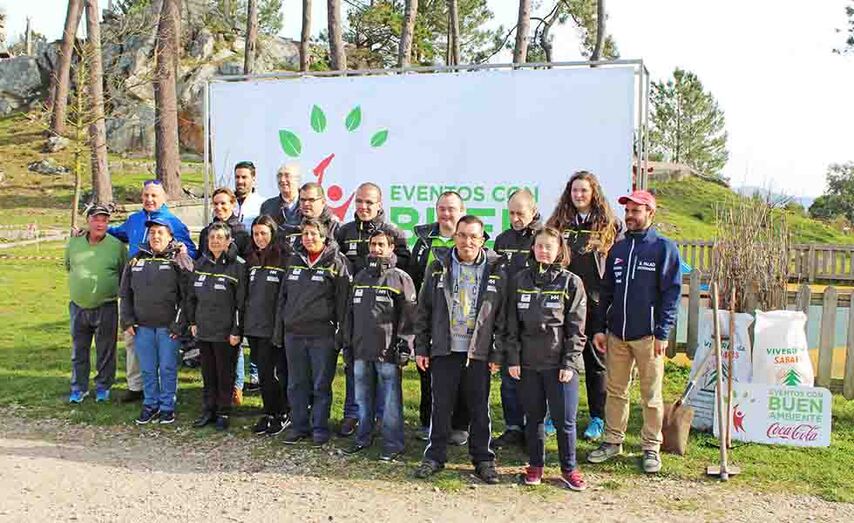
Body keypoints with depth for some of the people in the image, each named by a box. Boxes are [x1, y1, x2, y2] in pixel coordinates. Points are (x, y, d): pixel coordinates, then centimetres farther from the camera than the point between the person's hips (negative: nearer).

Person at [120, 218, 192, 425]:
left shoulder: (178, 261, -4)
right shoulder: (137, 260, 11)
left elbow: (187, 295, -8)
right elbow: (126, 294, 14)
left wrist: (179, 324, -13)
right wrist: (127, 321, 5)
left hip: (168, 326, -4)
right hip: (142, 326, 4)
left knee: (168, 368, 4)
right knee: (147, 369, 11)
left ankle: (167, 407, 16)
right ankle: (150, 405, 24)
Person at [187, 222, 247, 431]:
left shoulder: (238, 266, -9)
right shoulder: (201, 264, 9)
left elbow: (242, 302, -12)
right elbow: (191, 295, 17)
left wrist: (237, 331, -14)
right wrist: (192, 321, 11)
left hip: (226, 333, -5)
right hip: (203, 330, 5)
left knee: (225, 374, 5)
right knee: (208, 373, 14)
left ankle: (223, 412, 17)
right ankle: (208, 410, 25)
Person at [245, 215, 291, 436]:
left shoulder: (284, 260, -9)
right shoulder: (251, 260, 12)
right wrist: (244, 323, 14)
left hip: (273, 327, -6)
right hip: (253, 327, 7)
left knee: (273, 372, -2)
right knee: (263, 372, 12)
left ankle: (284, 414, 11)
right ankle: (269, 413, 22)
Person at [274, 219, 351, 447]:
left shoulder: (336, 262, -3)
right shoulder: (294, 260, 12)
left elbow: (343, 300, -7)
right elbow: (283, 297, 15)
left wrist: (341, 334, -12)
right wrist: (279, 330, 12)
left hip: (323, 334, -5)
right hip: (294, 333, 5)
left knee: (321, 385, 4)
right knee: (296, 384, 11)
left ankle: (320, 428, 16)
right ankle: (299, 426, 23)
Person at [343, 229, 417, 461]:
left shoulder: (400, 278, -2)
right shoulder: (360, 277, 16)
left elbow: (408, 316, -7)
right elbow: (350, 312, 20)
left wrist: (403, 346, -13)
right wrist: (349, 342, 15)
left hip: (387, 352, -6)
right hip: (361, 350, 6)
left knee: (391, 401, -1)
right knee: (362, 398, 15)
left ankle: (393, 444, 8)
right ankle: (363, 438, 28)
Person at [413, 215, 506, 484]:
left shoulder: (496, 271, 1)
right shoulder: (438, 269, 4)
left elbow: (503, 315, 0)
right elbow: (424, 311, 7)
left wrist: (497, 352, -4)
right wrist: (421, 348, 3)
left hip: (479, 352, -1)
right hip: (444, 350, 1)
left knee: (480, 408, 8)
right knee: (441, 405, 7)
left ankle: (483, 459, 20)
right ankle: (435, 456, 20)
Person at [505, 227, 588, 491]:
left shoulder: (572, 283, -1)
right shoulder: (520, 281, 6)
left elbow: (576, 328, -3)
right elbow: (512, 324, 6)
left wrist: (570, 363, -9)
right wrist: (512, 358, 0)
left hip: (560, 364, -2)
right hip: (528, 363, 2)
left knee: (564, 419, 3)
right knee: (534, 417, 12)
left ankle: (569, 468, 19)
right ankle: (535, 465, 26)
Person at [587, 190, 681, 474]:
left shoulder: (664, 248, -3)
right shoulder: (617, 249, 12)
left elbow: (672, 292, -6)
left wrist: (662, 333, -12)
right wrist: (599, 327, 8)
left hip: (648, 335, -4)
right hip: (616, 333, 5)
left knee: (651, 395, 5)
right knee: (615, 391, 12)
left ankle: (651, 447, 17)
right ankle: (613, 441, 24)